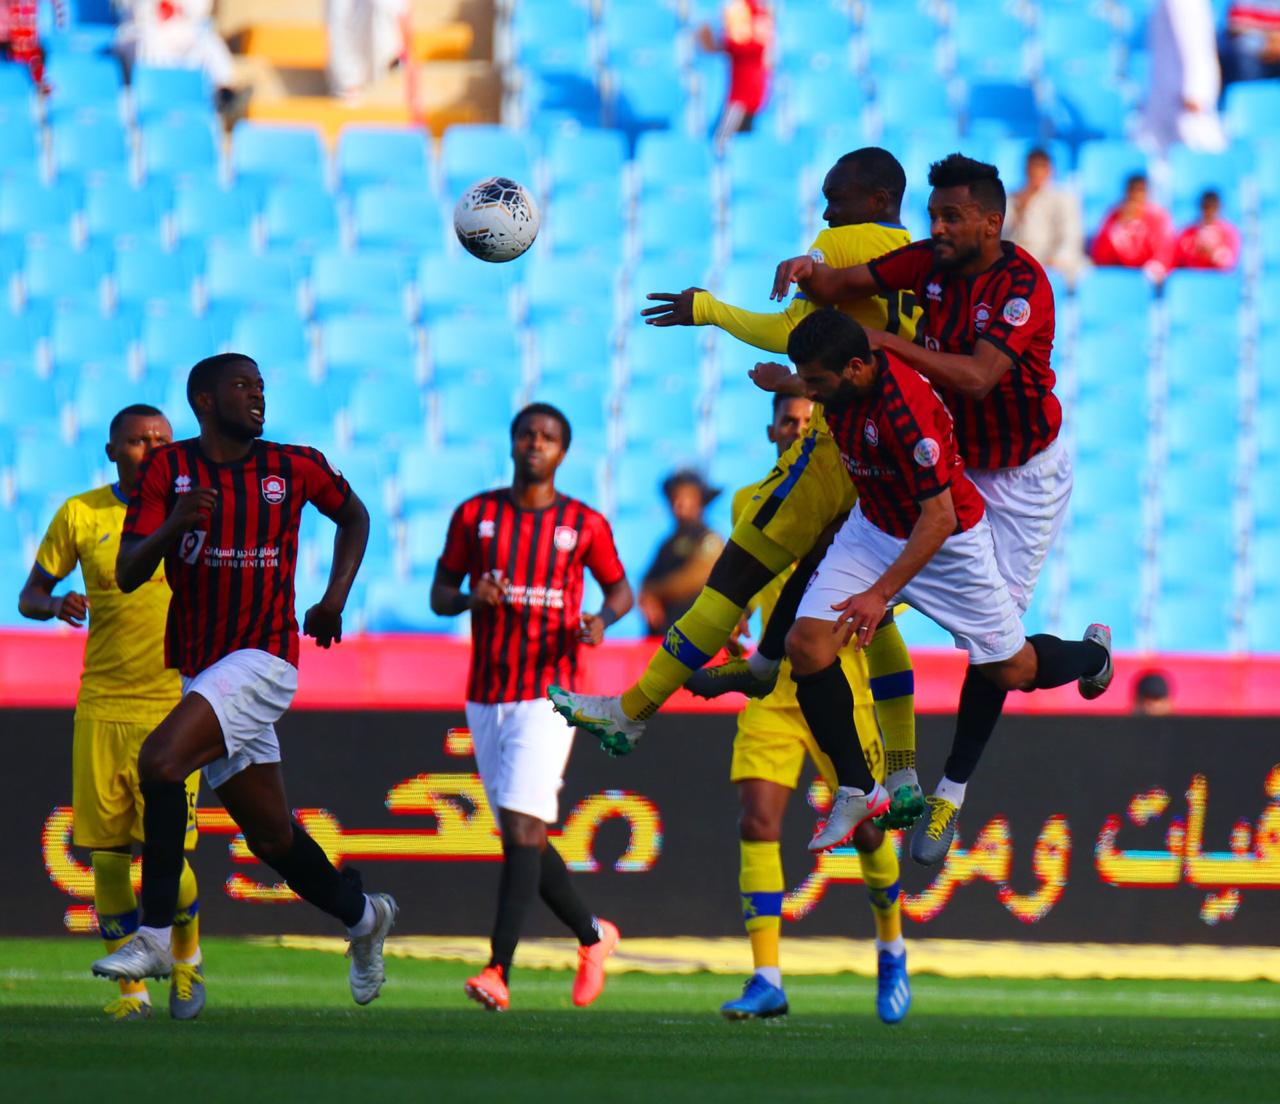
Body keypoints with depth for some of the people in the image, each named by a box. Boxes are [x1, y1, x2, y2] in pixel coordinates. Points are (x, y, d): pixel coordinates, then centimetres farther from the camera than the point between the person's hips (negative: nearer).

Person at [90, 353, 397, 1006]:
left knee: (160, 760, -26)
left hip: (264, 660, -4)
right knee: (270, 836, 11)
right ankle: (362, 916, 38)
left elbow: (354, 516, 22)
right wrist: (173, 524, -24)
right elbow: (127, 575, -6)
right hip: (199, 673, 4)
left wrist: (336, 596, 9)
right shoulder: (168, 469, 2)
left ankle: (155, 936, -23)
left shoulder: (294, 467, 1)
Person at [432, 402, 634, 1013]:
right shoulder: (474, 514, 7)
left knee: (522, 828, -17)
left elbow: (620, 588, 15)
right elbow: (439, 595, 10)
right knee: (524, 836, 9)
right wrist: (471, 596, -12)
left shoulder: (585, 524, 2)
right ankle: (592, 935, 31)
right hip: (485, 698, 4)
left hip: (548, 697, -4)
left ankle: (498, 970, -23)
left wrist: (602, 619, -8)